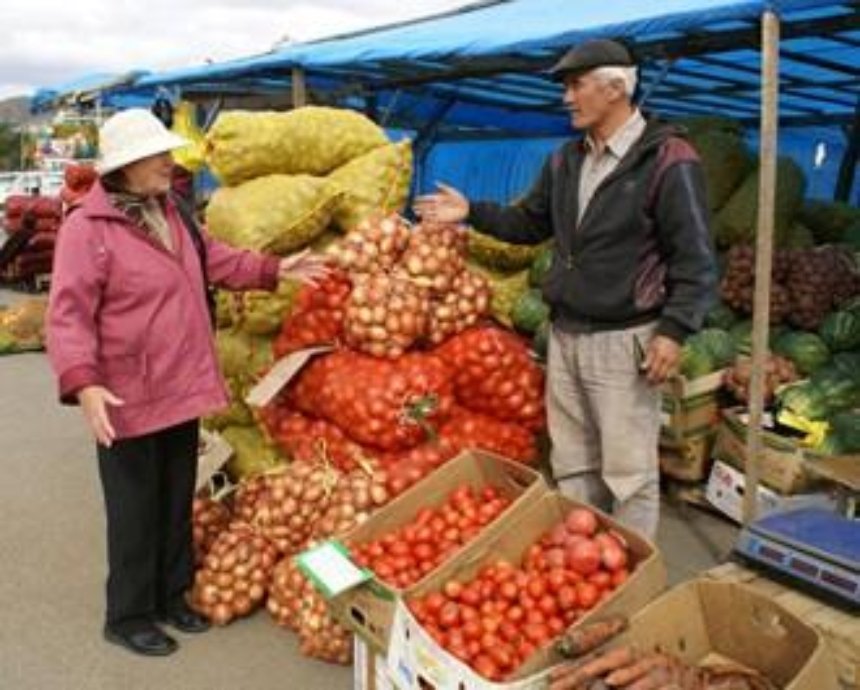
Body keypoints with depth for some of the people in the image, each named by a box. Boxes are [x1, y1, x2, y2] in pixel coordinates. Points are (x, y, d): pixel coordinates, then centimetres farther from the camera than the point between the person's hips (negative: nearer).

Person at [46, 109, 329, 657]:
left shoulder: (169, 212, 9)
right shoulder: (87, 228, -17)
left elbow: (215, 261, 21)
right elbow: (68, 314, -21)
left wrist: (274, 270, 13)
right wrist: (83, 382, -32)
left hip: (182, 387, 8)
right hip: (129, 396, -8)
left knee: (177, 502, 18)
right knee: (136, 510, 5)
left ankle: (171, 595, 36)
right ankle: (128, 616, 24)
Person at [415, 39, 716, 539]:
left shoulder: (667, 160, -12)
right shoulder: (566, 161, 10)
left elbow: (695, 257, -13)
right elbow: (531, 224, 21)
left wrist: (674, 330, -20)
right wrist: (472, 212, 10)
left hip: (623, 341, -7)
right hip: (565, 335, 7)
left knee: (628, 471, 2)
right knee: (572, 463, 17)